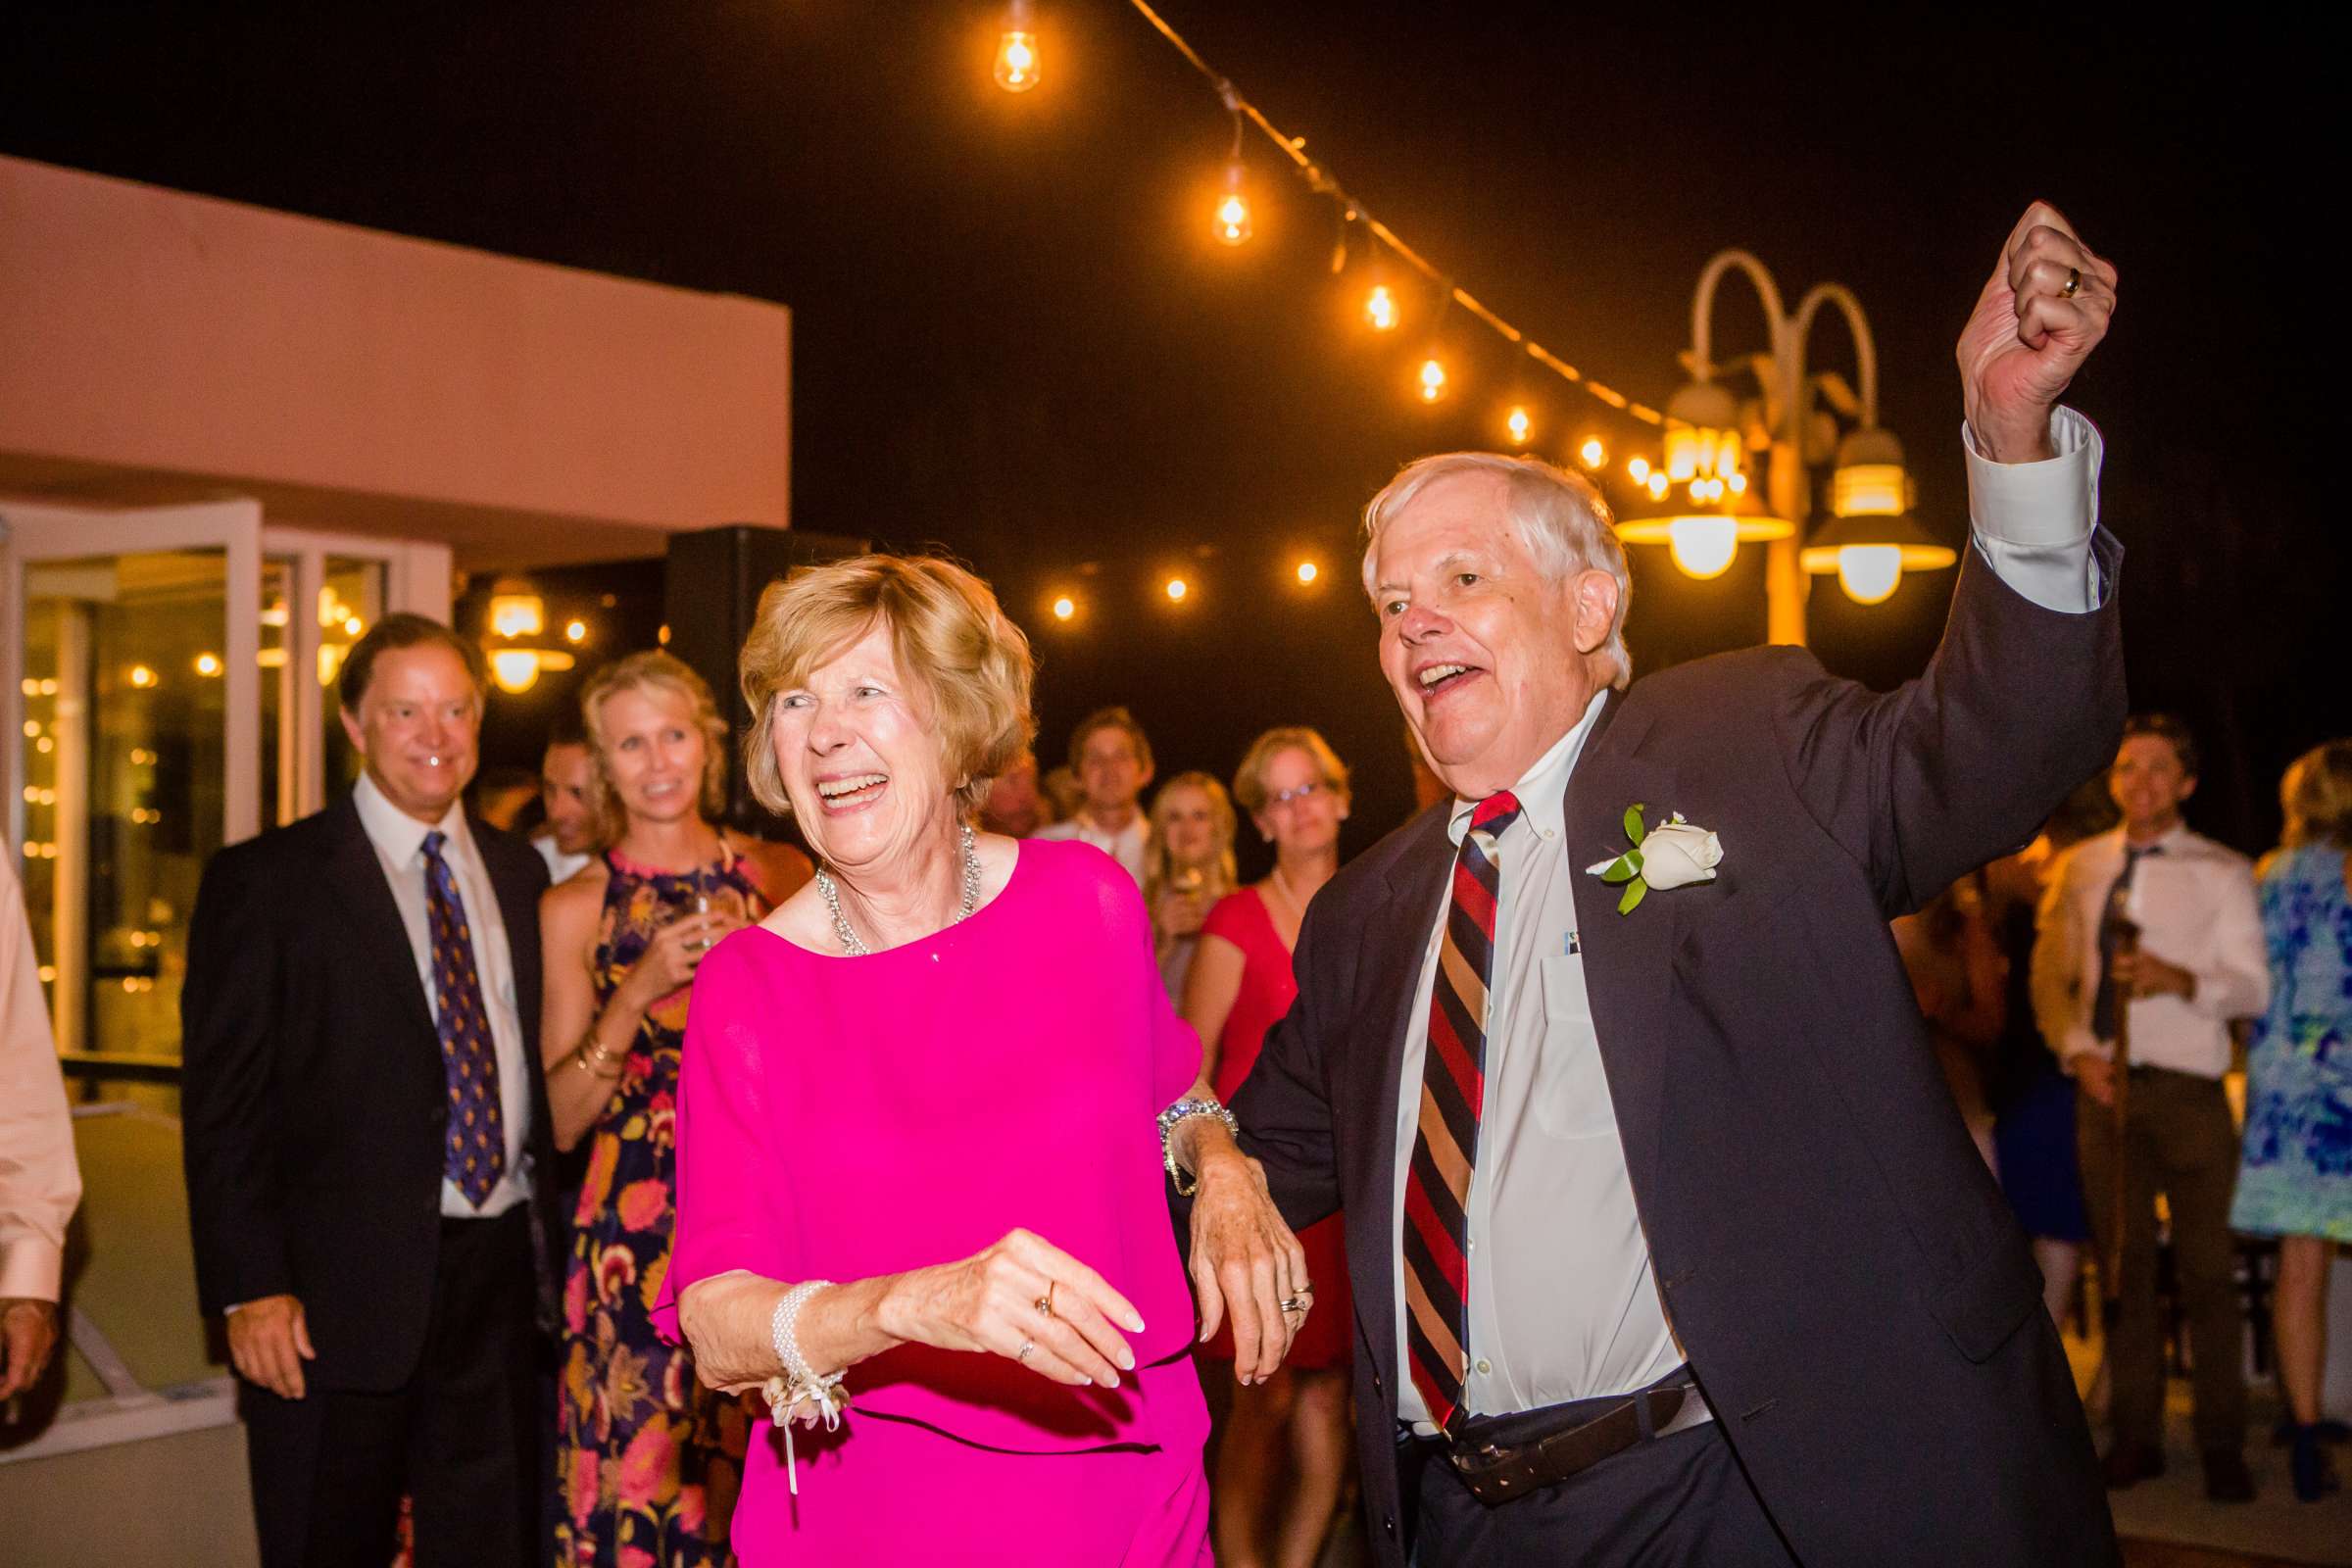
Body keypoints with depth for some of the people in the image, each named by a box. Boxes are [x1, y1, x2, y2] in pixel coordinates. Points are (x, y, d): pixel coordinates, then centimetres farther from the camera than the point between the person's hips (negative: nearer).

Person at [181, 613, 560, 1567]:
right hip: (340, 1292, -4)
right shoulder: (263, 881, -5)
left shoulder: (518, 872, 11)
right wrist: (249, 1289, -14)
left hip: (501, 1273, 4)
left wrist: (553, 1240, 8)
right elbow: (223, 1102, -8)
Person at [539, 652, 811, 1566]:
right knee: (639, 1483, -1)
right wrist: (641, 992, -12)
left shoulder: (781, 877, 7)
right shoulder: (575, 908, 4)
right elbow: (561, 1121, -1)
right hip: (638, 1228, -1)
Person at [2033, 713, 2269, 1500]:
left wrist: (2182, 980, -22)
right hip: (2102, 1084, 3)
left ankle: (2222, 1445, 7)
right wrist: (2076, 1049, -5)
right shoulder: (2079, 868, 11)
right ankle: (2136, 1436, 15)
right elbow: (2051, 975, 11)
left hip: (2188, 1089, -3)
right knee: (2122, 1267, 7)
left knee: (2207, 1272, -1)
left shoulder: (2222, 872, 2)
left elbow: (2253, 988, -3)